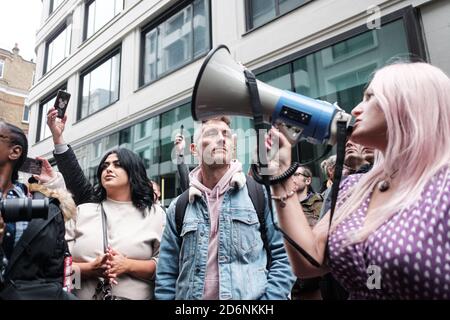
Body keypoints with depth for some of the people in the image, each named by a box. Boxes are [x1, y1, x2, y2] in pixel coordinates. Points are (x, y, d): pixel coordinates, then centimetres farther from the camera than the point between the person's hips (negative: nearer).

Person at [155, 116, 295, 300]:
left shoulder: (260, 192, -4)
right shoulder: (179, 207, 2)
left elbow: (283, 256, -6)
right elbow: (167, 274, 4)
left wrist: (269, 297, -14)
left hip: (252, 296, -2)